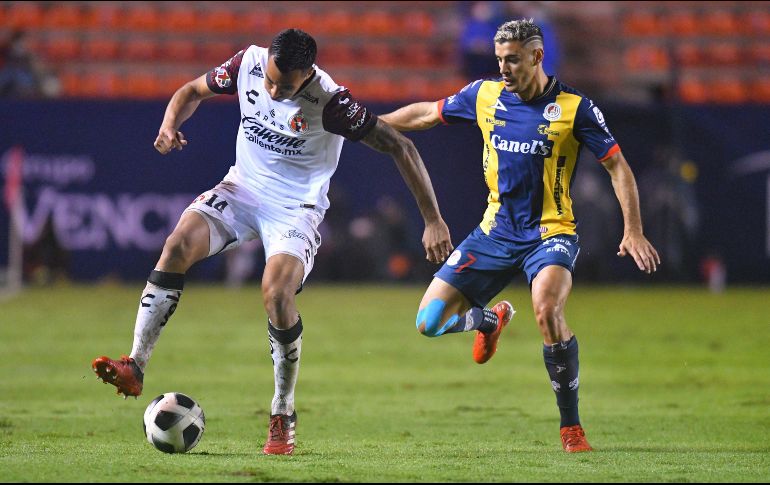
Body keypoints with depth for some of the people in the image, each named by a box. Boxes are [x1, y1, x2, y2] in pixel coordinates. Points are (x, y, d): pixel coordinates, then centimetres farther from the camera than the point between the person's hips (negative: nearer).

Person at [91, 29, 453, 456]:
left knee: (276, 295, -26)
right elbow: (193, 91, 8)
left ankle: (283, 417, -6)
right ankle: (134, 368, -21)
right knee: (178, 245, -22)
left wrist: (433, 221, -21)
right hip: (242, 188, 4)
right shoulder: (248, 64, -11)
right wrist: (169, 125, -14)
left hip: (296, 209, -4)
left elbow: (401, 148, -19)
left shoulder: (330, 103, -24)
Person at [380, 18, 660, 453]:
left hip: (551, 233, -4)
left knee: (547, 310, -35)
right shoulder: (485, 95, 2)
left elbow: (617, 166, -5)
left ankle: (572, 426, -19)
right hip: (496, 233, 4)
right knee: (430, 322, -5)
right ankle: (491, 320, 32)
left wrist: (633, 231, -13)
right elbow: (426, 114, 17)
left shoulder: (574, 107, -8)